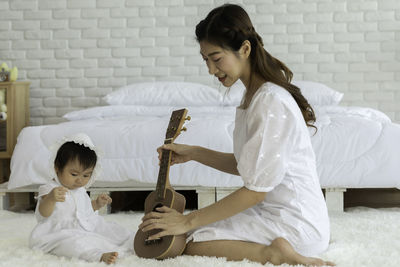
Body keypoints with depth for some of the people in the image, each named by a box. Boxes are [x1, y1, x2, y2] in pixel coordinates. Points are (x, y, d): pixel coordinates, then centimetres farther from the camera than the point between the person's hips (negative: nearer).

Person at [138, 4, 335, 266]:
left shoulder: (270, 102, -22)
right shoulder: (254, 94, 9)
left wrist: (188, 221, -18)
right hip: (275, 209, 10)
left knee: (190, 244, -13)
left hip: (295, 224, -10)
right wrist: (193, 153, 8)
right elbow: (245, 164, 18)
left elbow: (256, 190, -22)